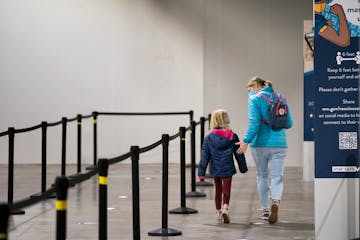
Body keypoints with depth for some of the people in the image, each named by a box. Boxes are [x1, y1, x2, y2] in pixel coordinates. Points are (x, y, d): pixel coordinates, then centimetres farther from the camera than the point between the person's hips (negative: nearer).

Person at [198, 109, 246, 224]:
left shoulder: (209, 138, -5)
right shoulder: (232, 136, -6)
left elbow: (204, 156, -5)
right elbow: (239, 154, 2)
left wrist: (201, 172, -2)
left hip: (215, 170, 2)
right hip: (227, 169, -2)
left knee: (218, 190, 17)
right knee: (226, 191, 2)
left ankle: (218, 212, 24)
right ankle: (225, 208, -21)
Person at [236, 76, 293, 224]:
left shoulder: (255, 98, -3)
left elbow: (254, 122, -15)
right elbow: (289, 123, 12)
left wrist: (246, 141, -15)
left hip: (260, 144, -2)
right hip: (279, 144, 2)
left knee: (262, 177, 12)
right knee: (277, 177, 2)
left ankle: (265, 210, 16)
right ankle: (276, 201, -26)